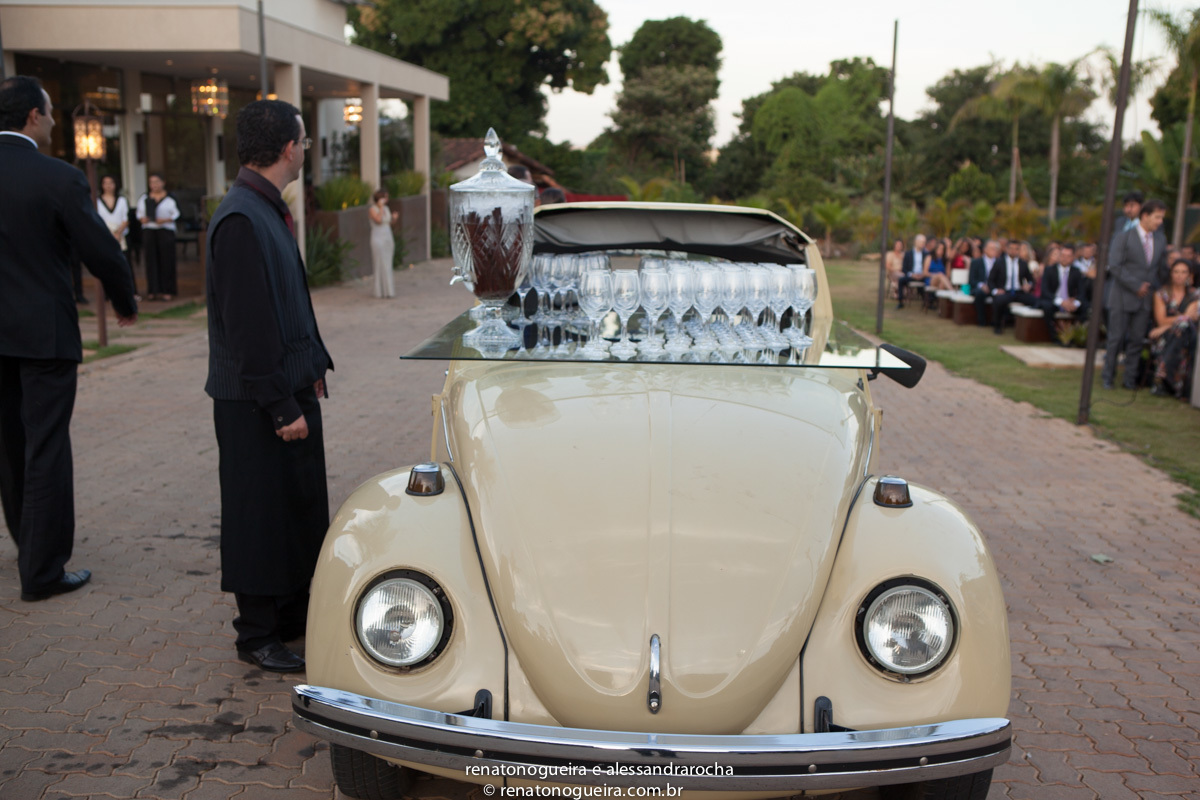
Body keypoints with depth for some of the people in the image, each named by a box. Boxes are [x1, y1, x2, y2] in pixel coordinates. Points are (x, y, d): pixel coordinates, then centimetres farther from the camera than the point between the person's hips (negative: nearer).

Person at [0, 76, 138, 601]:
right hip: (43, 331, -5)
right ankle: (42, 571, 5)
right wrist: (126, 304, 5)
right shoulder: (60, 179, -14)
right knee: (46, 449, 1)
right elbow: (102, 254, -12)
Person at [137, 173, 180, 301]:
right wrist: (142, 219, -4)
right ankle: (153, 290, 3)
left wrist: (165, 220, -15)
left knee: (166, 260, -4)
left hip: (166, 231, -3)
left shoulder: (170, 198, 3)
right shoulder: (143, 198, 15)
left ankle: (167, 290, 0)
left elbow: (176, 214, 1)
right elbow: (139, 213, 18)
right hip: (148, 231, 3)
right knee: (151, 260, -1)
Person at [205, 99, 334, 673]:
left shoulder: (268, 211, 12)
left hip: (290, 388, 10)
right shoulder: (241, 220, -20)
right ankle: (257, 636, 15)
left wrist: (313, 365, 16)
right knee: (260, 514, 2)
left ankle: (293, 615, 31)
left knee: (299, 507, 17)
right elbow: (248, 325, -23)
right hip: (255, 403, -10)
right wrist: (282, 407, -21)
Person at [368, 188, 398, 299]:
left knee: (388, 266, 8)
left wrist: (394, 218, -3)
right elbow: (378, 220, -23)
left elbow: (391, 223, 17)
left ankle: (388, 290, 12)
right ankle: (382, 291, -2)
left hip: (389, 239, 7)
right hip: (378, 239, -7)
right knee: (381, 266, -6)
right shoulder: (372, 209, -7)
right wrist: (381, 207, -16)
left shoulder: (386, 209, 12)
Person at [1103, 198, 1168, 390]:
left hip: (1145, 297, 4)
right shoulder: (1123, 237, -6)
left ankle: (1130, 378, 13)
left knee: (1137, 339, 5)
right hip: (1123, 298, -4)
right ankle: (1107, 377, 11)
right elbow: (1115, 266, -14)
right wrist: (1136, 286, -15)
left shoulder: (1161, 239, 11)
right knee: (1116, 338, 0)